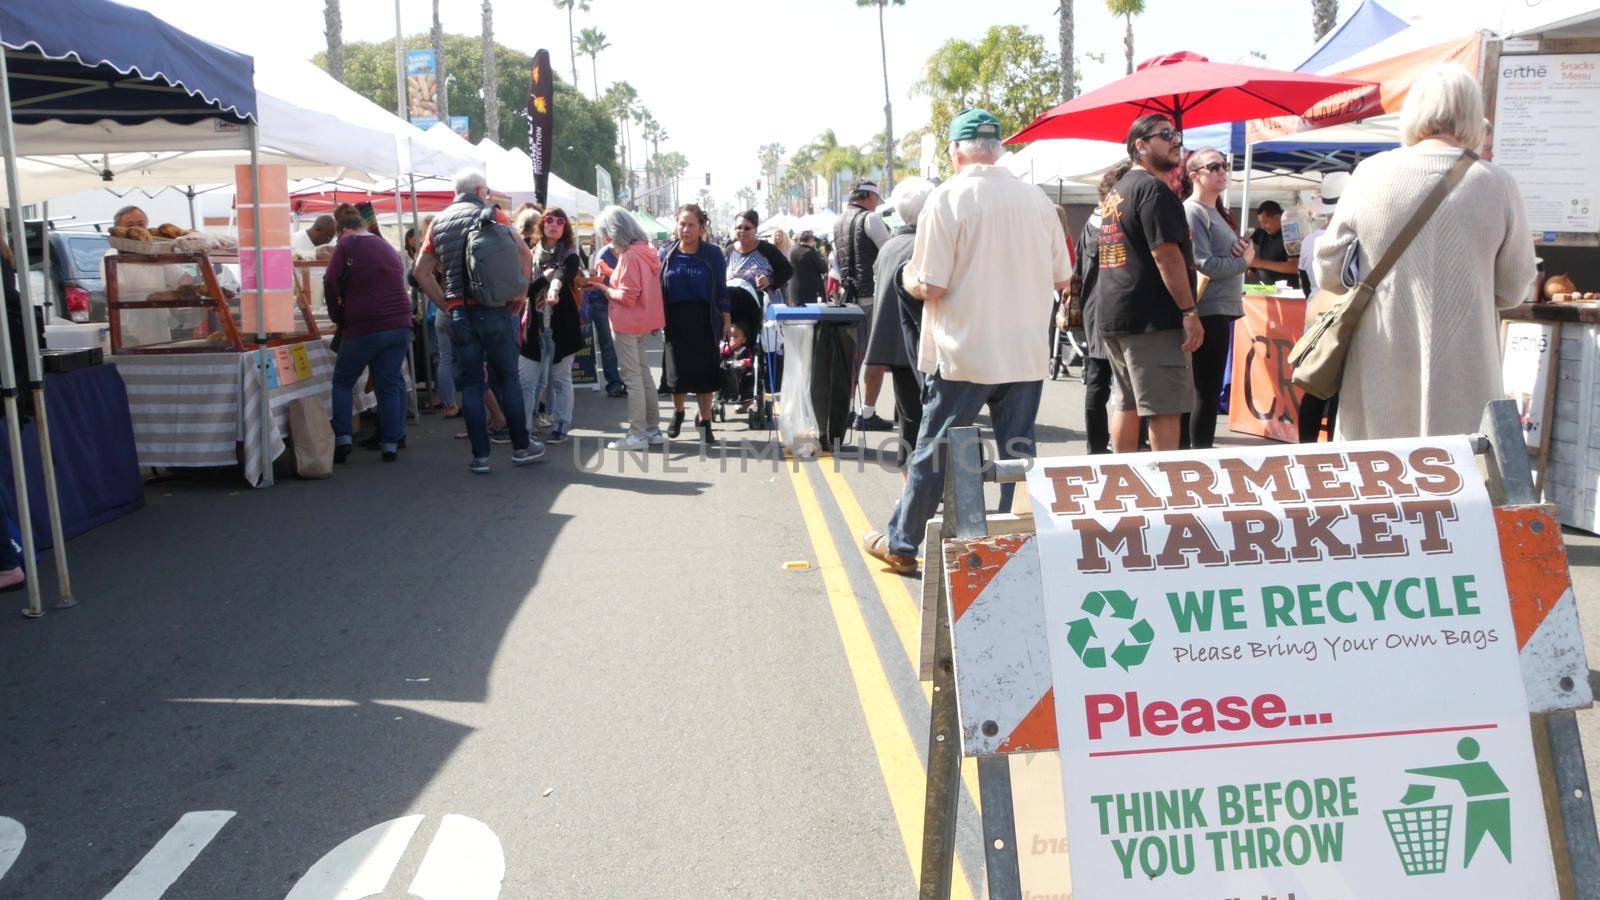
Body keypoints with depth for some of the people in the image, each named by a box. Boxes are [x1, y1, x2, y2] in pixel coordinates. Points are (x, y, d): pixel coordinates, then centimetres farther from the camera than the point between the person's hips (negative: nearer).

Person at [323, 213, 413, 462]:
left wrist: (338, 316, 6)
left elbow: (331, 282, -5)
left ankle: (342, 439, 1)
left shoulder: (347, 243, 1)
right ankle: (391, 444, 9)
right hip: (400, 324, 5)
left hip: (364, 327, -5)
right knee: (390, 384, 9)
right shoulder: (388, 248, 19)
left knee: (343, 382, 10)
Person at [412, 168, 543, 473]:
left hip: (459, 313, 3)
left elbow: (422, 272, 9)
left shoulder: (439, 222, 11)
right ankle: (521, 447, 13)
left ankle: (480, 456, 5)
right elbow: (525, 256, -8)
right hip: (496, 310, -2)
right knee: (507, 377, 7)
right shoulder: (491, 214, 1)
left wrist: (446, 305, 10)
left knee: (470, 384, 5)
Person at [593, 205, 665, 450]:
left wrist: (603, 288, -6)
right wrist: (612, 276, 5)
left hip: (628, 324, -9)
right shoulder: (644, 251, 9)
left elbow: (627, 297, -19)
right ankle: (653, 429, 19)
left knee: (632, 378, -4)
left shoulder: (629, 256, -19)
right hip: (642, 322, 9)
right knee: (643, 374, 14)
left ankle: (637, 435, 0)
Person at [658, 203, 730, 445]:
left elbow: (721, 289, 0)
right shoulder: (667, 254, 2)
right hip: (676, 322, 2)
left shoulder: (712, 254, -3)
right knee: (677, 370, 9)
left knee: (705, 370, 1)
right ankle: (678, 412, 33)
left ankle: (704, 420, 13)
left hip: (704, 322, -2)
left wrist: (726, 320, -2)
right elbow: (658, 288, 7)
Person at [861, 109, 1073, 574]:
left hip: (963, 354, -3)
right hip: (1026, 355, 4)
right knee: (1019, 454, 9)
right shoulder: (1037, 199, 5)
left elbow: (930, 287, -12)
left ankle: (900, 544, 19)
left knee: (932, 451, 7)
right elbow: (1061, 278, 10)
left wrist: (909, 278, 9)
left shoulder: (947, 199, -9)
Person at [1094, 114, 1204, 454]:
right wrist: (1189, 311, -18)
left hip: (1112, 315, 10)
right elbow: (1166, 254, -18)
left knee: (1125, 403, 13)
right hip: (1152, 318, -10)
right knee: (1165, 409, -8)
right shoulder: (1153, 189, -11)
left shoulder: (1115, 192, 20)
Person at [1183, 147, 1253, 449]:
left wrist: (1244, 250, 1)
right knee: (1206, 389, -6)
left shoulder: (1219, 212, 17)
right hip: (1208, 310, -10)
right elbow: (1203, 264, -21)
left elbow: (1228, 254, 23)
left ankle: (1202, 448, 21)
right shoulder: (1192, 211, -11)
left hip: (1224, 309, 10)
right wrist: (1243, 261, -8)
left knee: (1209, 387, 14)